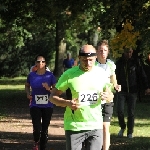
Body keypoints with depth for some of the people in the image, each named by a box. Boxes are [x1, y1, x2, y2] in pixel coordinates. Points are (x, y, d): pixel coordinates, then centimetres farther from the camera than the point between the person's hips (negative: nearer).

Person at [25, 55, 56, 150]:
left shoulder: (50, 75, -5)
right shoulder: (31, 75, 0)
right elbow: (27, 85, 19)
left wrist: (49, 88, -21)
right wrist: (28, 94, 1)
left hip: (47, 106, 0)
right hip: (35, 106, 0)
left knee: (45, 129, 7)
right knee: (37, 129, -13)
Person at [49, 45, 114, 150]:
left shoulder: (101, 73, 4)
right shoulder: (69, 74, -6)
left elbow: (110, 94, 17)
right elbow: (53, 97, -2)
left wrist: (108, 96, -9)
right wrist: (67, 103, -22)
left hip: (96, 126, 3)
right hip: (74, 127, -2)